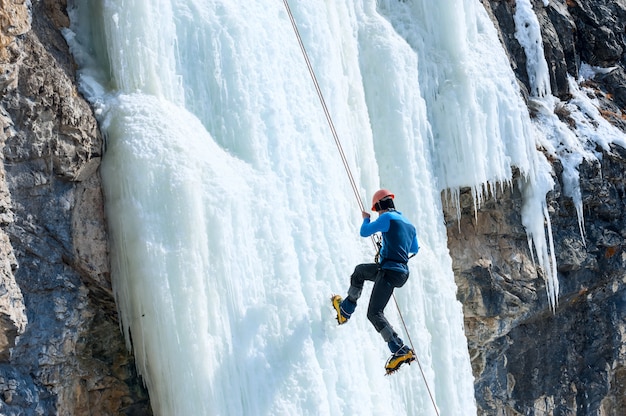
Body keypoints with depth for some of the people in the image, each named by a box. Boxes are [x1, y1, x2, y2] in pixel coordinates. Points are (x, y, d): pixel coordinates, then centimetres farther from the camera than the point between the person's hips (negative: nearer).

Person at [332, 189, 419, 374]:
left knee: (374, 313, -10)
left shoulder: (387, 218, -9)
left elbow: (364, 232, -2)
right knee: (360, 270, 30)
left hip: (389, 271, -9)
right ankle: (345, 310, 36)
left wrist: (366, 219, 19)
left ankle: (401, 351, -18)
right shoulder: (409, 224, 16)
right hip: (402, 270, 9)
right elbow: (414, 249, 30)